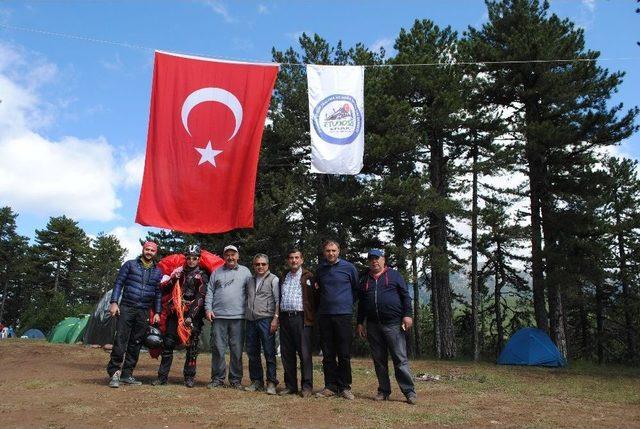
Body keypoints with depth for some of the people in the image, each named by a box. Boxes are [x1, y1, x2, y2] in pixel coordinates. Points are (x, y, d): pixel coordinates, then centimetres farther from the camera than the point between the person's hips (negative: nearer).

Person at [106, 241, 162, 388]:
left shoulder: (157, 272, 12)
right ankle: (114, 373, -2)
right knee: (120, 340, -9)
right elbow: (118, 283, 1)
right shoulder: (130, 264, 4)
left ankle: (127, 374, 15)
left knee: (136, 344, 6)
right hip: (126, 308, -3)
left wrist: (157, 313, 7)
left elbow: (158, 293, 13)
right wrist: (114, 302, -10)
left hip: (144, 312, 3)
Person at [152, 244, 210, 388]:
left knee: (192, 347, 0)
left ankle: (189, 377, 8)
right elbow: (165, 290, 12)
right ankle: (162, 376, 7)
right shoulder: (179, 271, 14)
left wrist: (191, 316, -16)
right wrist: (173, 279, -6)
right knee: (168, 344, 1)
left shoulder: (202, 276, 0)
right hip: (175, 313, 4)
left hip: (193, 315, -4)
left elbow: (200, 298, -8)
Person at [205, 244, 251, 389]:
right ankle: (217, 379, 13)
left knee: (237, 350, 2)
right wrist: (208, 309, -1)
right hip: (218, 316, 1)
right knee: (218, 349, 3)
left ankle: (236, 380, 12)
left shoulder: (245, 272, 9)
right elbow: (209, 292, 11)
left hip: (238, 317, -1)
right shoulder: (216, 272, 13)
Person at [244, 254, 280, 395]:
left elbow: (278, 301, -5)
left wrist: (275, 319, -13)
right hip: (251, 320, 6)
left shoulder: (273, 280, 1)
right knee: (252, 352, 9)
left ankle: (271, 382, 2)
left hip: (266, 319, -6)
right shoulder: (250, 281, 18)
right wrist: (246, 316, 14)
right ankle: (256, 381, 19)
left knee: (269, 352, -3)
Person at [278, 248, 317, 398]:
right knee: (287, 353, 8)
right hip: (285, 318, 6)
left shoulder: (308, 276, 3)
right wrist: (278, 317, 12)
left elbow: (315, 297, -1)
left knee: (304, 353, -4)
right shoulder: (284, 278, 20)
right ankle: (290, 385, 17)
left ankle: (307, 386, 3)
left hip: (301, 318, -5)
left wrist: (313, 317, -8)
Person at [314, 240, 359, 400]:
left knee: (344, 354, 0)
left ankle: (345, 387, 10)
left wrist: (348, 302, 8)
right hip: (324, 315, 3)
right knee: (328, 354, 7)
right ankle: (330, 386, 15)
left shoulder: (349, 267, 0)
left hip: (343, 314, -3)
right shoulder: (320, 270, 10)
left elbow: (356, 288, 11)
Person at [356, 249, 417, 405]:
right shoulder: (365, 280, 16)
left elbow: (405, 295, 2)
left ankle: (409, 392, -2)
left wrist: (407, 315, -8)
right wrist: (360, 323, 15)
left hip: (393, 323, -4)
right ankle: (383, 391, 16)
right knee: (379, 360, 8)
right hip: (373, 326, 4)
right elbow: (361, 303, 20)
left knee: (400, 359, -6)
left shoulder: (394, 275, 6)